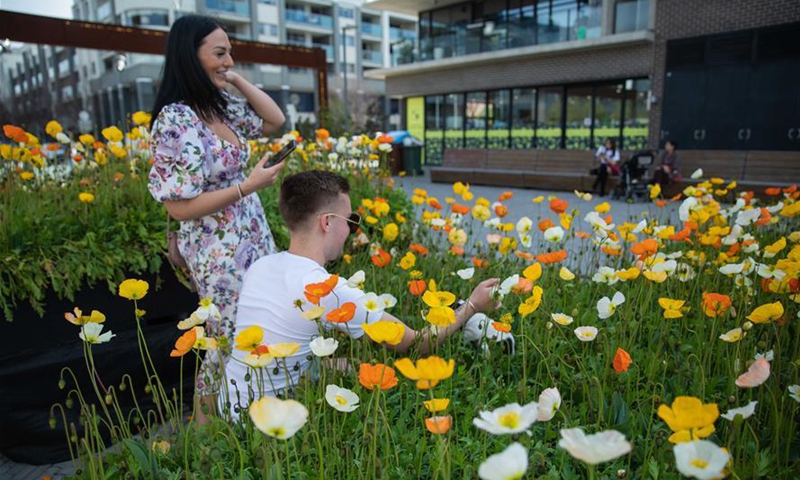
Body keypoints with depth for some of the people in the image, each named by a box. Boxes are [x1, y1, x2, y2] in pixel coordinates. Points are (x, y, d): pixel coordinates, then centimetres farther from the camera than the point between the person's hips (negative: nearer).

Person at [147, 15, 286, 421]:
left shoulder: (224, 107, 5)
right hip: (219, 254, -8)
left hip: (255, 241, 8)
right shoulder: (176, 120, -19)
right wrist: (249, 185, -19)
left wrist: (238, 80, 5)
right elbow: (180, 207, -21)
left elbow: (275, 121, 17)